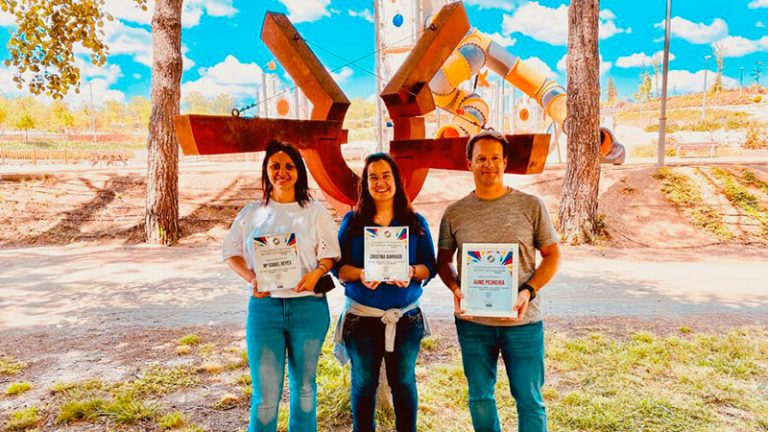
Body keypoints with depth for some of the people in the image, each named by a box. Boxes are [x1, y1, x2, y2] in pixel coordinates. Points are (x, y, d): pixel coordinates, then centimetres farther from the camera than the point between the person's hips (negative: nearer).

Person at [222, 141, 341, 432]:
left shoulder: (314, 211, 4)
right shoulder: (252, 212, 7)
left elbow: (331, 254, 4)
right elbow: (232, 252, 9)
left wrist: (316, 273, -17)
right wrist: (251, 278, -9)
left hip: (308, 306, 0)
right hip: (264, 306, 0)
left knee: (304, 385, 15)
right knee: (265, 391, 0)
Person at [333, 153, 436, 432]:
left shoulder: (416, 222, 4)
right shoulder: (352, 221, 3)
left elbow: (429, 267, 2)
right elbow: (338, 266, -1)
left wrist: (411, 271, -19)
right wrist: (361, 274, -20)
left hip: (406, 317, 1)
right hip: (361, 317, 0)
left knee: (403, 382, 10)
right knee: (364, 383, 10)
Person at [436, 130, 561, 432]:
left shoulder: (531, 206, -2)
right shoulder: (455, 213, 1)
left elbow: (552, 255, 3)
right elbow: (443, 260, 10)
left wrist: (529, 291, -12)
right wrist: (455, 289, -10)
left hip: (523, 320, -1)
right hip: (473, 321, 2)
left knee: (529, 399, 9)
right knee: (480, 398, 15)